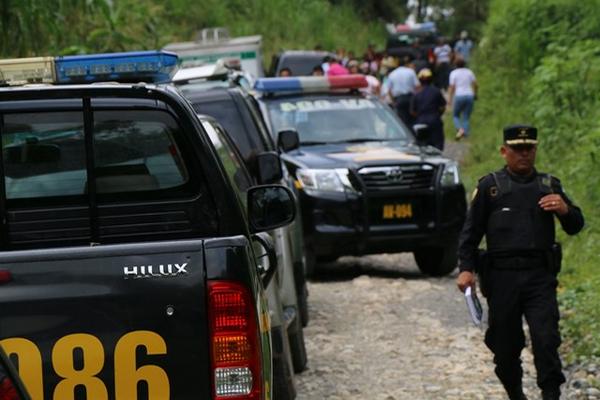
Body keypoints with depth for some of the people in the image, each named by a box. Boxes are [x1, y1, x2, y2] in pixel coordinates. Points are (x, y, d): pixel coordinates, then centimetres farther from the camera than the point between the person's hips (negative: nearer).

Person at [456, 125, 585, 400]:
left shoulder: (549, 186, 14)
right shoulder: (490, 186, 8)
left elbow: (575, 227, 15)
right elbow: (471, 232, 7)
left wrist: (565, 210, -8)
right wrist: (466, 269, -4)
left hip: (540, 277, 1)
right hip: (502, 277, 0)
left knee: (546, 339, -14)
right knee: (505, 345, 6)